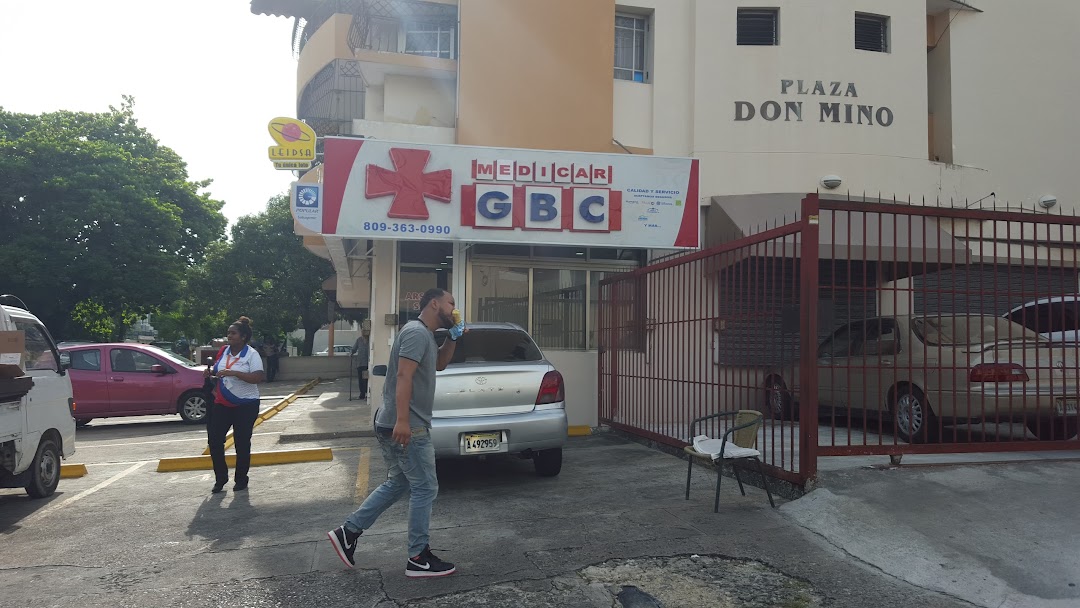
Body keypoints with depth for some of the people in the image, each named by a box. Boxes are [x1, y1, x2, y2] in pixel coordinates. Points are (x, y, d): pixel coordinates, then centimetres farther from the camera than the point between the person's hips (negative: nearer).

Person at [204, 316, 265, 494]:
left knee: (242, 443, 4)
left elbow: (258, 377, -24)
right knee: (214, 439, 1)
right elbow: (217, 369, 22)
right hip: (222, 404, 5)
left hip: (246, 405, -5)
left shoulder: (251, 354, -13)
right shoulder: (224, 351, 5)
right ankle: (220, 478, 16)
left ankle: (241, 479, 20)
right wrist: (211, 372, -1)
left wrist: (234, 373, -30)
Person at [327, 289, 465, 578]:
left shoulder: (425, 335, 18)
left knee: (396, 484, 18)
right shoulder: (417, 332, -14)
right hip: (406, 426, -11)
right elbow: (403, 375, -24)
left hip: (392, 425, 11)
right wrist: (402, 420, -32)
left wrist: (453, 338, 17)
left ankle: (348, 531, 19)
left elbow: (439, 364, 33)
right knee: (425, 489, -2)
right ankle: (418, 558, 6)